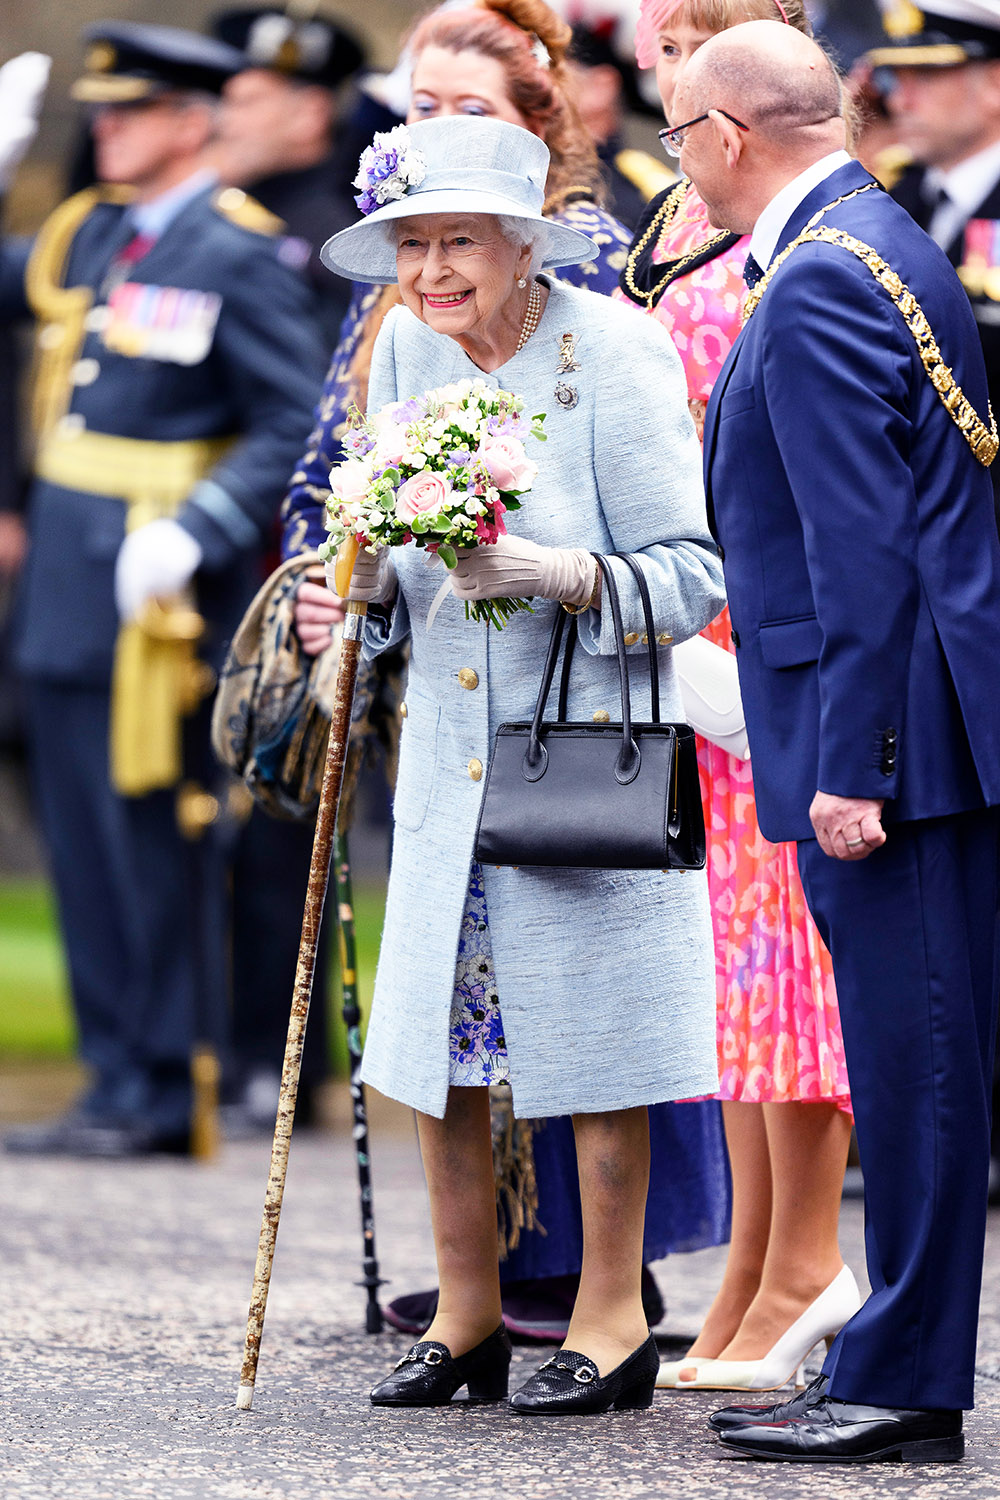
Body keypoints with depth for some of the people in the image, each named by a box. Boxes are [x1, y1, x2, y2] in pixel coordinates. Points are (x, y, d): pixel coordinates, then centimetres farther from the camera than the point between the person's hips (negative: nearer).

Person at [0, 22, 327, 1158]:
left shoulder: (239, 259, -10)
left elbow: (297, 430, -14)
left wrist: (193, 535, -24)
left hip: (159, 590, -7)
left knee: (156, 844, -2)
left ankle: (163, 1092, 5)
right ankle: (115, 1076, 18)